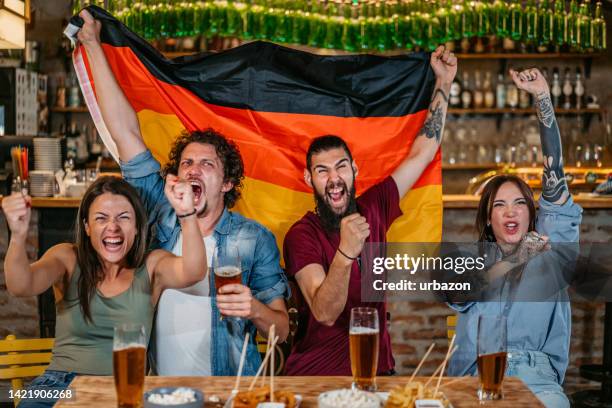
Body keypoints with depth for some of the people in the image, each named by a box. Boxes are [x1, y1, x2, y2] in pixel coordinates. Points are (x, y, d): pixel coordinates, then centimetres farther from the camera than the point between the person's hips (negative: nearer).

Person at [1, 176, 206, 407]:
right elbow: (20, 287, -14)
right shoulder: (68, 259, 4)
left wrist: (187, 214, -33)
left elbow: (193, 273, -16)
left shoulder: (152, 266, 4)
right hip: (62, 382, 1)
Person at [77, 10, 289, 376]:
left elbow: (281, 330, 3)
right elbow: (127, 133, 7)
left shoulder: (254, 239, 2)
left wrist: (254, 310, -19)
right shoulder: (164, 219, 7)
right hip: (160, 391, 2)